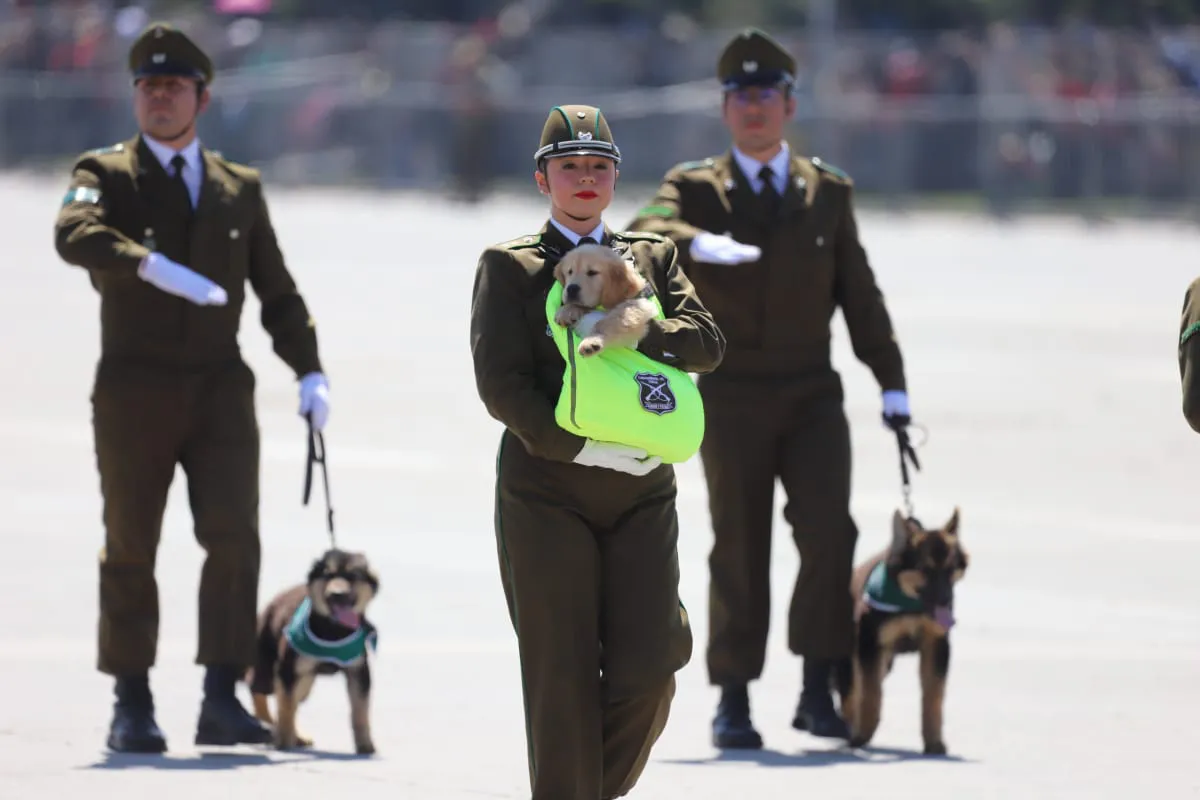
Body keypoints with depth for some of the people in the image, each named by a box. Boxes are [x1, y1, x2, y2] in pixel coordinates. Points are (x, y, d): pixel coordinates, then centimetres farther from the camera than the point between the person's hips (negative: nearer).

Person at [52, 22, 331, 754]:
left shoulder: (241, 188, 14)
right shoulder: (106, 173, 2)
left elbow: (278, 293, 18)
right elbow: (75, 234, -21)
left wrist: (310, 371, 4)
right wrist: (154, 267, -36)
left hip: (220, 390, 2)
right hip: (134, 391, -2)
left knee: (234, 539, -12)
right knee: (131, 550, 4)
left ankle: (222, 700, -11)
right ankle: (133, 705, 13)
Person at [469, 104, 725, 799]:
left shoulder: (653, 258, 14)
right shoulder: (509, 267, 3)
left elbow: (708, 345, -1)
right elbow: (503, 388, -7)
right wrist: (590, 449, -16)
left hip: (641, 494, 3)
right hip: (546, 491, -3)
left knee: (647, 671, -8)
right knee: (562, 683, -3)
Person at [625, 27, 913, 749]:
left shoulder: (829, 191, 11)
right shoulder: (695, 188, 3)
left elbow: (859, 293, 12)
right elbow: (643, 236, -18)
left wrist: (892, 383, 8)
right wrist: (696, 243, -40)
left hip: (812, 396, 1)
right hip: (732, 396, -1)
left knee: (830, 534, -14)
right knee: (739, 549, 0)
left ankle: (819, 691, -8)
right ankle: (734, 702, 8)